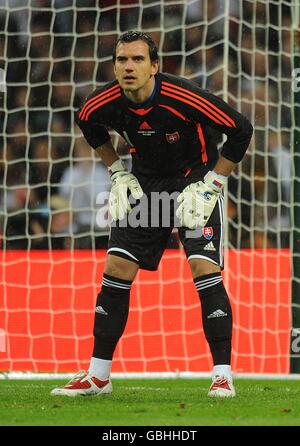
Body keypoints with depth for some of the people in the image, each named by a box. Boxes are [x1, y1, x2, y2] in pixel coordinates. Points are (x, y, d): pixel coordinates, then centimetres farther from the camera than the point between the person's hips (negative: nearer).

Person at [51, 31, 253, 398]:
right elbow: (87, 124, 12)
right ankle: (97, 376, 7)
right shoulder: (104, 104, -15)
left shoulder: (184, 98, -28)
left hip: (195, 182, -4)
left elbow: (240, 130, -18)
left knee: (204, 269, -18)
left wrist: (209, 186, -16)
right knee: (116, 269, -3)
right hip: (145, 185, 4)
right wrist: (118, 173, 6)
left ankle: (222, 376, -12)